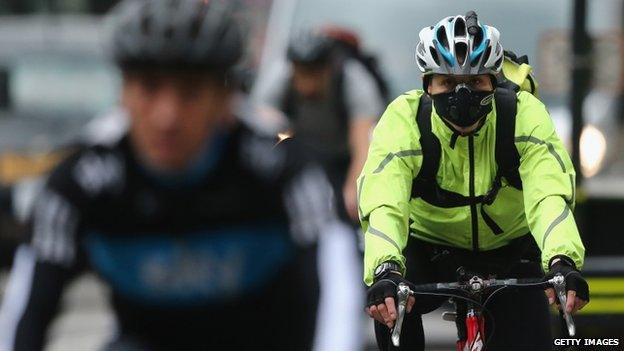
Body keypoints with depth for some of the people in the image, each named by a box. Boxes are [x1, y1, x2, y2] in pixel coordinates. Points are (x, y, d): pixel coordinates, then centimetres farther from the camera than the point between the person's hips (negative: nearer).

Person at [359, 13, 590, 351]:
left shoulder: (524, 114, -24)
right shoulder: (404, 118, -26)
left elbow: (549, 194, -38)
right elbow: (383, 203, -39)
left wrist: (562, 261, -58)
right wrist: (385, 270, -59)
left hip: (510, 253, 1)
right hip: (429, 245, -1)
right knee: (389, 303, -31)